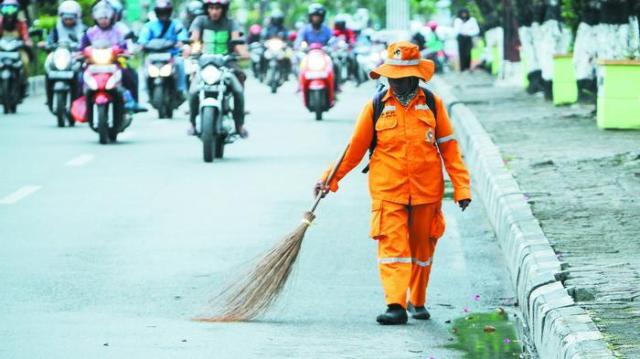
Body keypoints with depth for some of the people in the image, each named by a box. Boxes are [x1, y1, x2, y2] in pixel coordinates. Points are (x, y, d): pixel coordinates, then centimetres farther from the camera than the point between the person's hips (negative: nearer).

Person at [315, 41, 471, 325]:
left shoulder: (432, 104, 4)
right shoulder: (376, 106, 2)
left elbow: (449, 148, 7)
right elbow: (355, 148, 7)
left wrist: (461, 186, 3)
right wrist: (330, 179, 4)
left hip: (426, 192, 1)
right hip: (388, 192, -1)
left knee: (422, 248, 11)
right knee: (392, 247, -12)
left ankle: (417, 302, 26)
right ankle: (395, 305, -17)